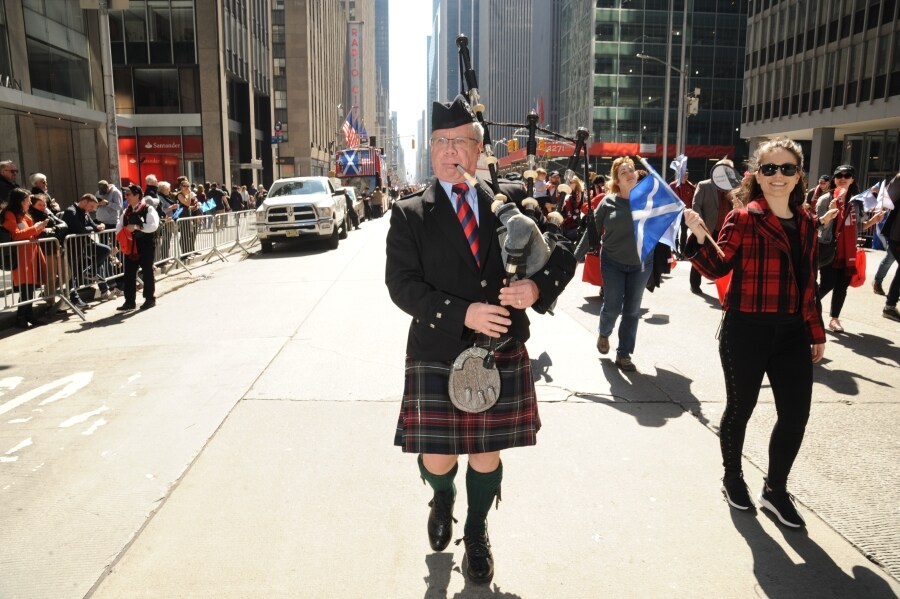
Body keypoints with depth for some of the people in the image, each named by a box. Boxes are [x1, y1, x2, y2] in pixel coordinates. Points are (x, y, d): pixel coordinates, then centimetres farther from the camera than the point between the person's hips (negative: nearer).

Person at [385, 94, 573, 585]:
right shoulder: (409, 214, -2)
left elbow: (563, 254, 4)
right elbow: (401, 284, -11)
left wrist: (538, 286, -18)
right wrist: (462, 313, -23)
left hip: (502, 355, 2)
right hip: (437, 356, -1)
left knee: (487, 455, 13)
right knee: (437, 458, 6)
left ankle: (477, 534, 42)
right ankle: (442, 501, 45)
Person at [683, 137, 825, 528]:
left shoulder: (806, 223, 10)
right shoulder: (743, 219, -7)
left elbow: (809, 283, 15)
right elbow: (717, 268, -12)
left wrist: (816, 332, 16)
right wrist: (700, 237, -29)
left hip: (791, 333, 5)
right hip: (747, 330, -5)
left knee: (796, 415, 8)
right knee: (740, 408, 10)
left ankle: (775, 490, 29)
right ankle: (732, 478, 33)